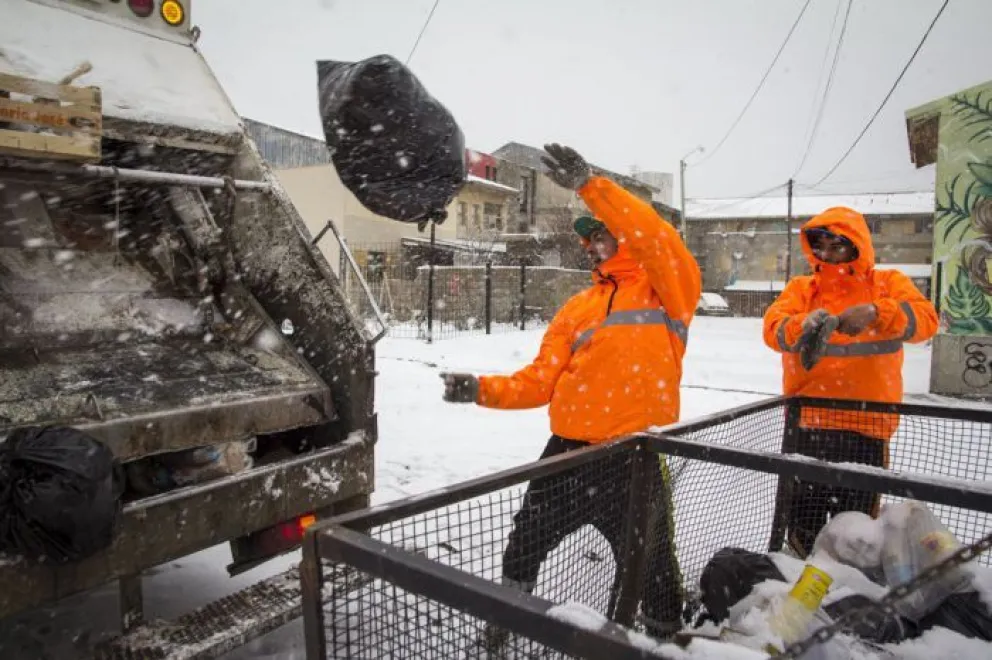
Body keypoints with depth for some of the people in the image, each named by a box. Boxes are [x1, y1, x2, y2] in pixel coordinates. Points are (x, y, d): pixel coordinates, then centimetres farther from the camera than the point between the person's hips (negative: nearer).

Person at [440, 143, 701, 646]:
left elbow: (656, 238, -22)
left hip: (635, 459, -5)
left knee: (650, 566, 8)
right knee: (525, 545, 18)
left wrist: (591, 185, -28)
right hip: (567, 452, 6)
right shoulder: (576, 308, 14)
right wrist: (483, 389, -6)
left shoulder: (667, 287, 0)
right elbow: (541, 380, 8)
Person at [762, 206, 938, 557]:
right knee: (803, 516, 16)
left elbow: (925, 319, -14)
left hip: (865, 423, -2)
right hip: (806, 420, 2)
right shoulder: (800, 288, 5)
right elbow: (773, 327, -11)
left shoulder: (887, 283, 3)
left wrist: (875, 312, -32)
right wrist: (805, 325, -32)